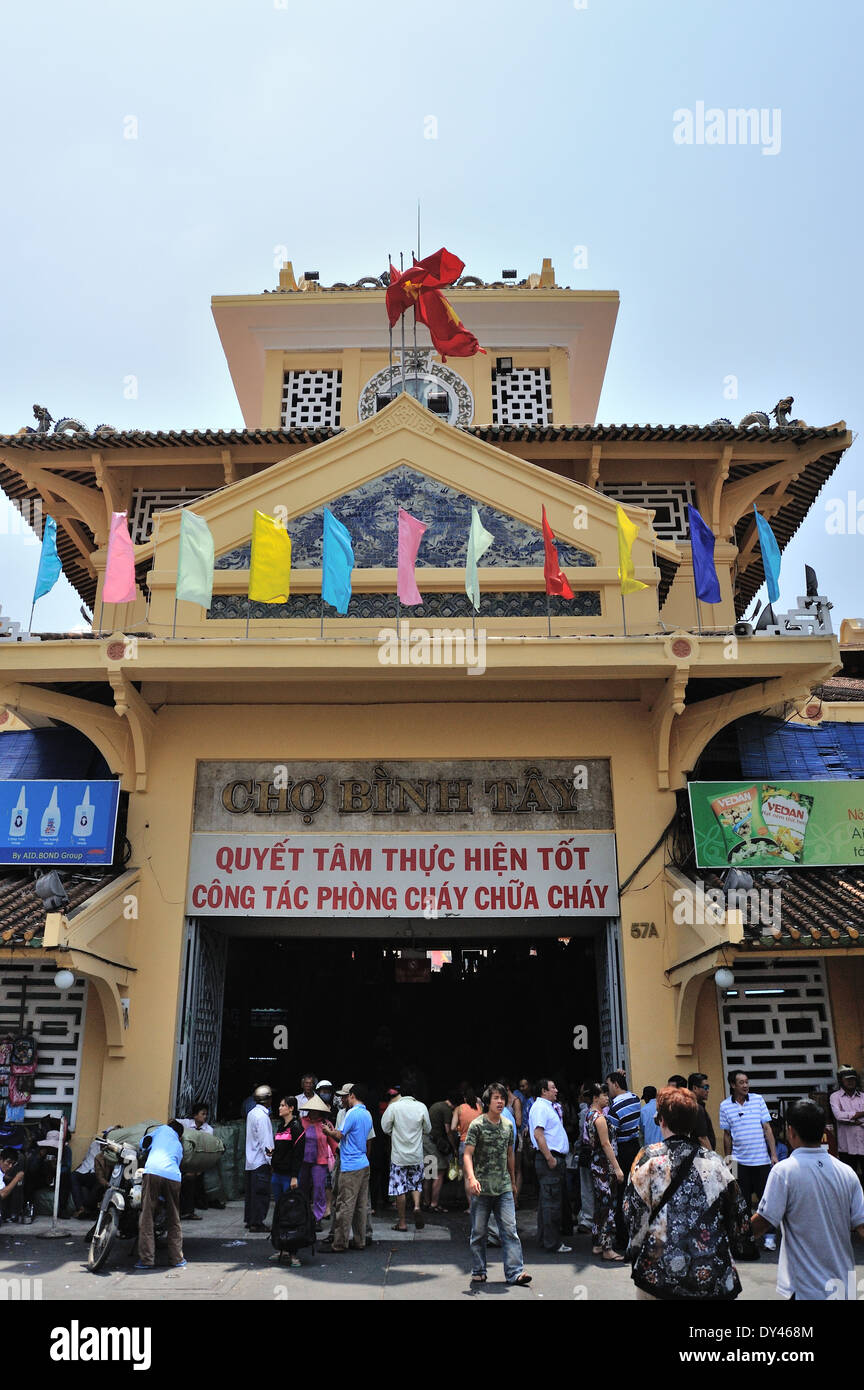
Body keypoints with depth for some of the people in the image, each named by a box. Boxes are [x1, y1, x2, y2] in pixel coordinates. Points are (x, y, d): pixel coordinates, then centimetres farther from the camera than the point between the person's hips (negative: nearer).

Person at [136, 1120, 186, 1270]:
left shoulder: (163, 1129, 24)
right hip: (174, 1177, 4)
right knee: (174, 1220, 14)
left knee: (146, 1218, 2)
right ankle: (177, 1259, 17)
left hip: (153, 1172, -4)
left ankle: (146, 1259, 0)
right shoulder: (179, 1146, 32)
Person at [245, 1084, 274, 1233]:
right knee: (261, 1192, -3)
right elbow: (266, 1142, -20)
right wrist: (271, 1160, -15)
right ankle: (257, 1223, 0)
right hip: (261, 1162, -9)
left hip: (251, 1160, 9)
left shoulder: (252, 1113, 10)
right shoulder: (262, 1116, -18)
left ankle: (250, 1220, 22)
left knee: (251, 1191, 15)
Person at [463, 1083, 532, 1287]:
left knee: (510, 1230, -4)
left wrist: (513, 1180, 23)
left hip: (504, 1188, 3)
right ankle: (478, 1272, 20)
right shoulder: (477, 1125, -8)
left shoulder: (508, 1125, 8)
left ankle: (515, 1272, -2)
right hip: (481, 1188, -3)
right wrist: (471, 1177, -28)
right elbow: (467, 1154, -13)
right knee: (479, 1232, 7)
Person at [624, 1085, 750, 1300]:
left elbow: (632, 1212, -8)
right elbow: (740, 1220, 4)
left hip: (658, 1274, -2)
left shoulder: (649, 1158, -8)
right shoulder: (714, 1161, -1)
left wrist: (636, 1251, 7)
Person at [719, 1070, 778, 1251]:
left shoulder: (758, 1100, -1)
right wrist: (727, 1159, 8)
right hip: (739, 1161, 0)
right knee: (743, 1200, 6)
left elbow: (767, 1128, 2)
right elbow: (727, 1135, 8)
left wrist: (774, 1154, -2)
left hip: (762, 1159, 0)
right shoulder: (725, 1106, 0)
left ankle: (770, 1236, 14)